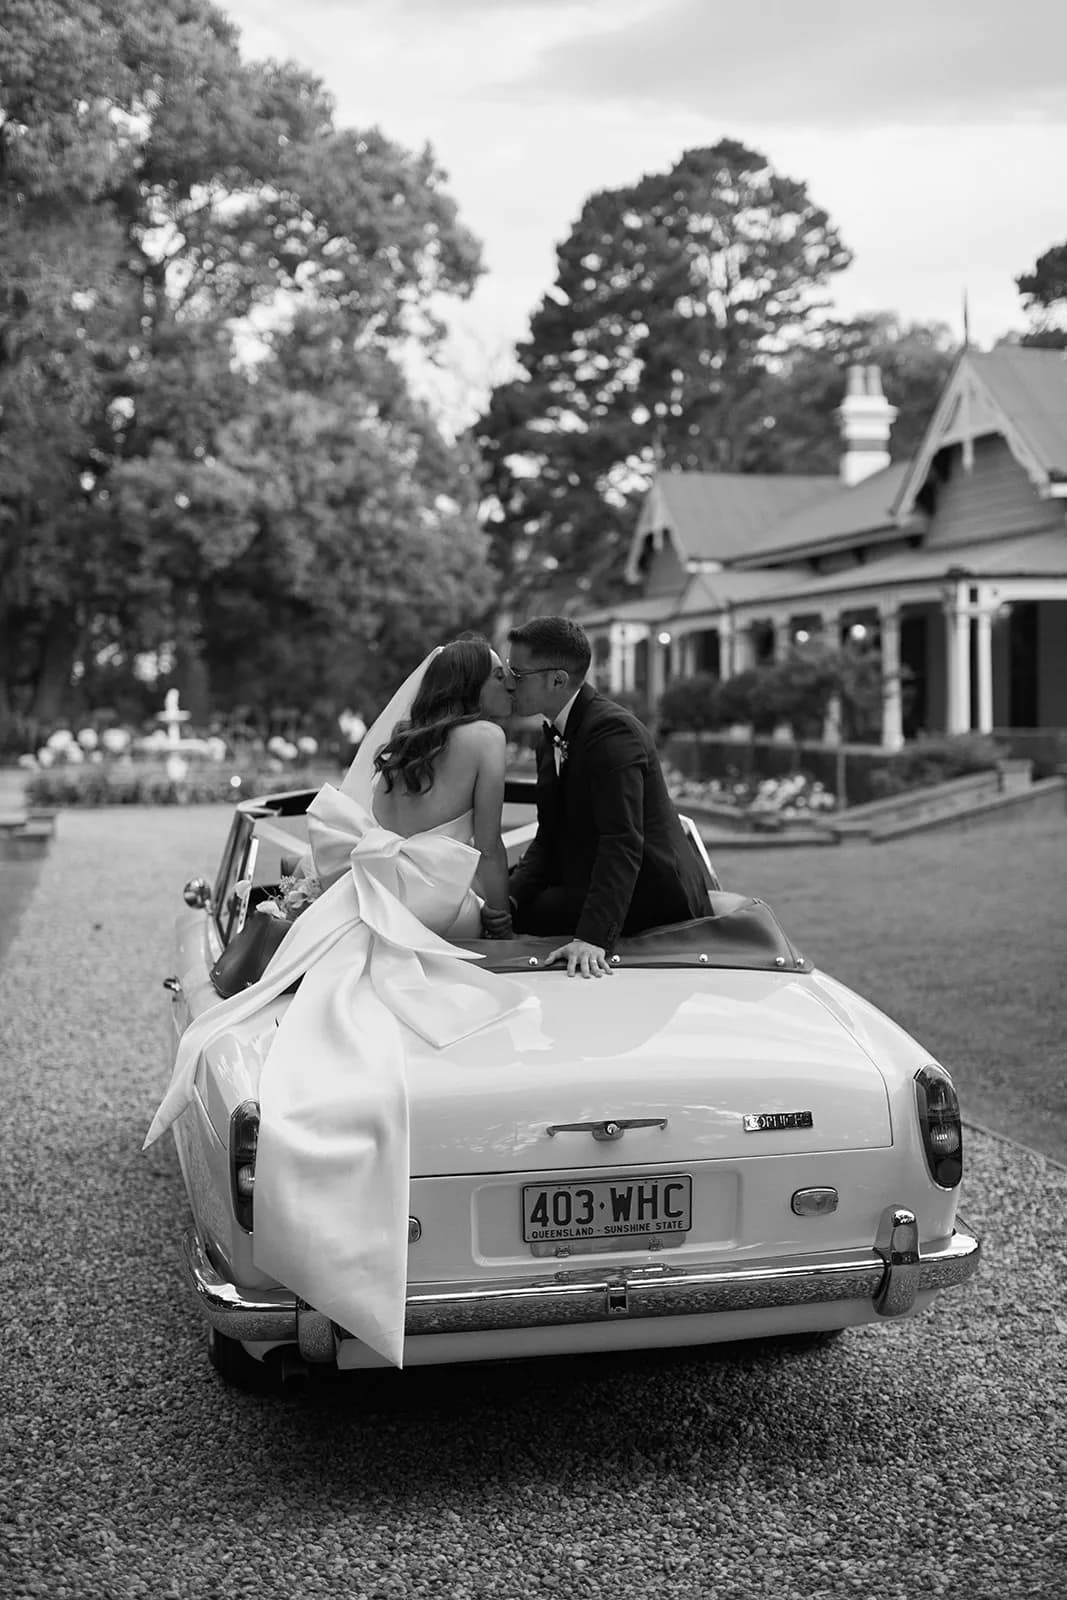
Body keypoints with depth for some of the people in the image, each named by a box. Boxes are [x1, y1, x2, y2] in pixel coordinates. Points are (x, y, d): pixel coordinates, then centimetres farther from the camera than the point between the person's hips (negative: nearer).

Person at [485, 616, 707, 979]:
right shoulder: (552, 741, 11)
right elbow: (548, 839, 9)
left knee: (523, 919, -15)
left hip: (653, 901, -9)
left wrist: (593, 937, -38)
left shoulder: (612, 730, -21)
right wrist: (511, 896, -9)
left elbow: (623, 843, -29)